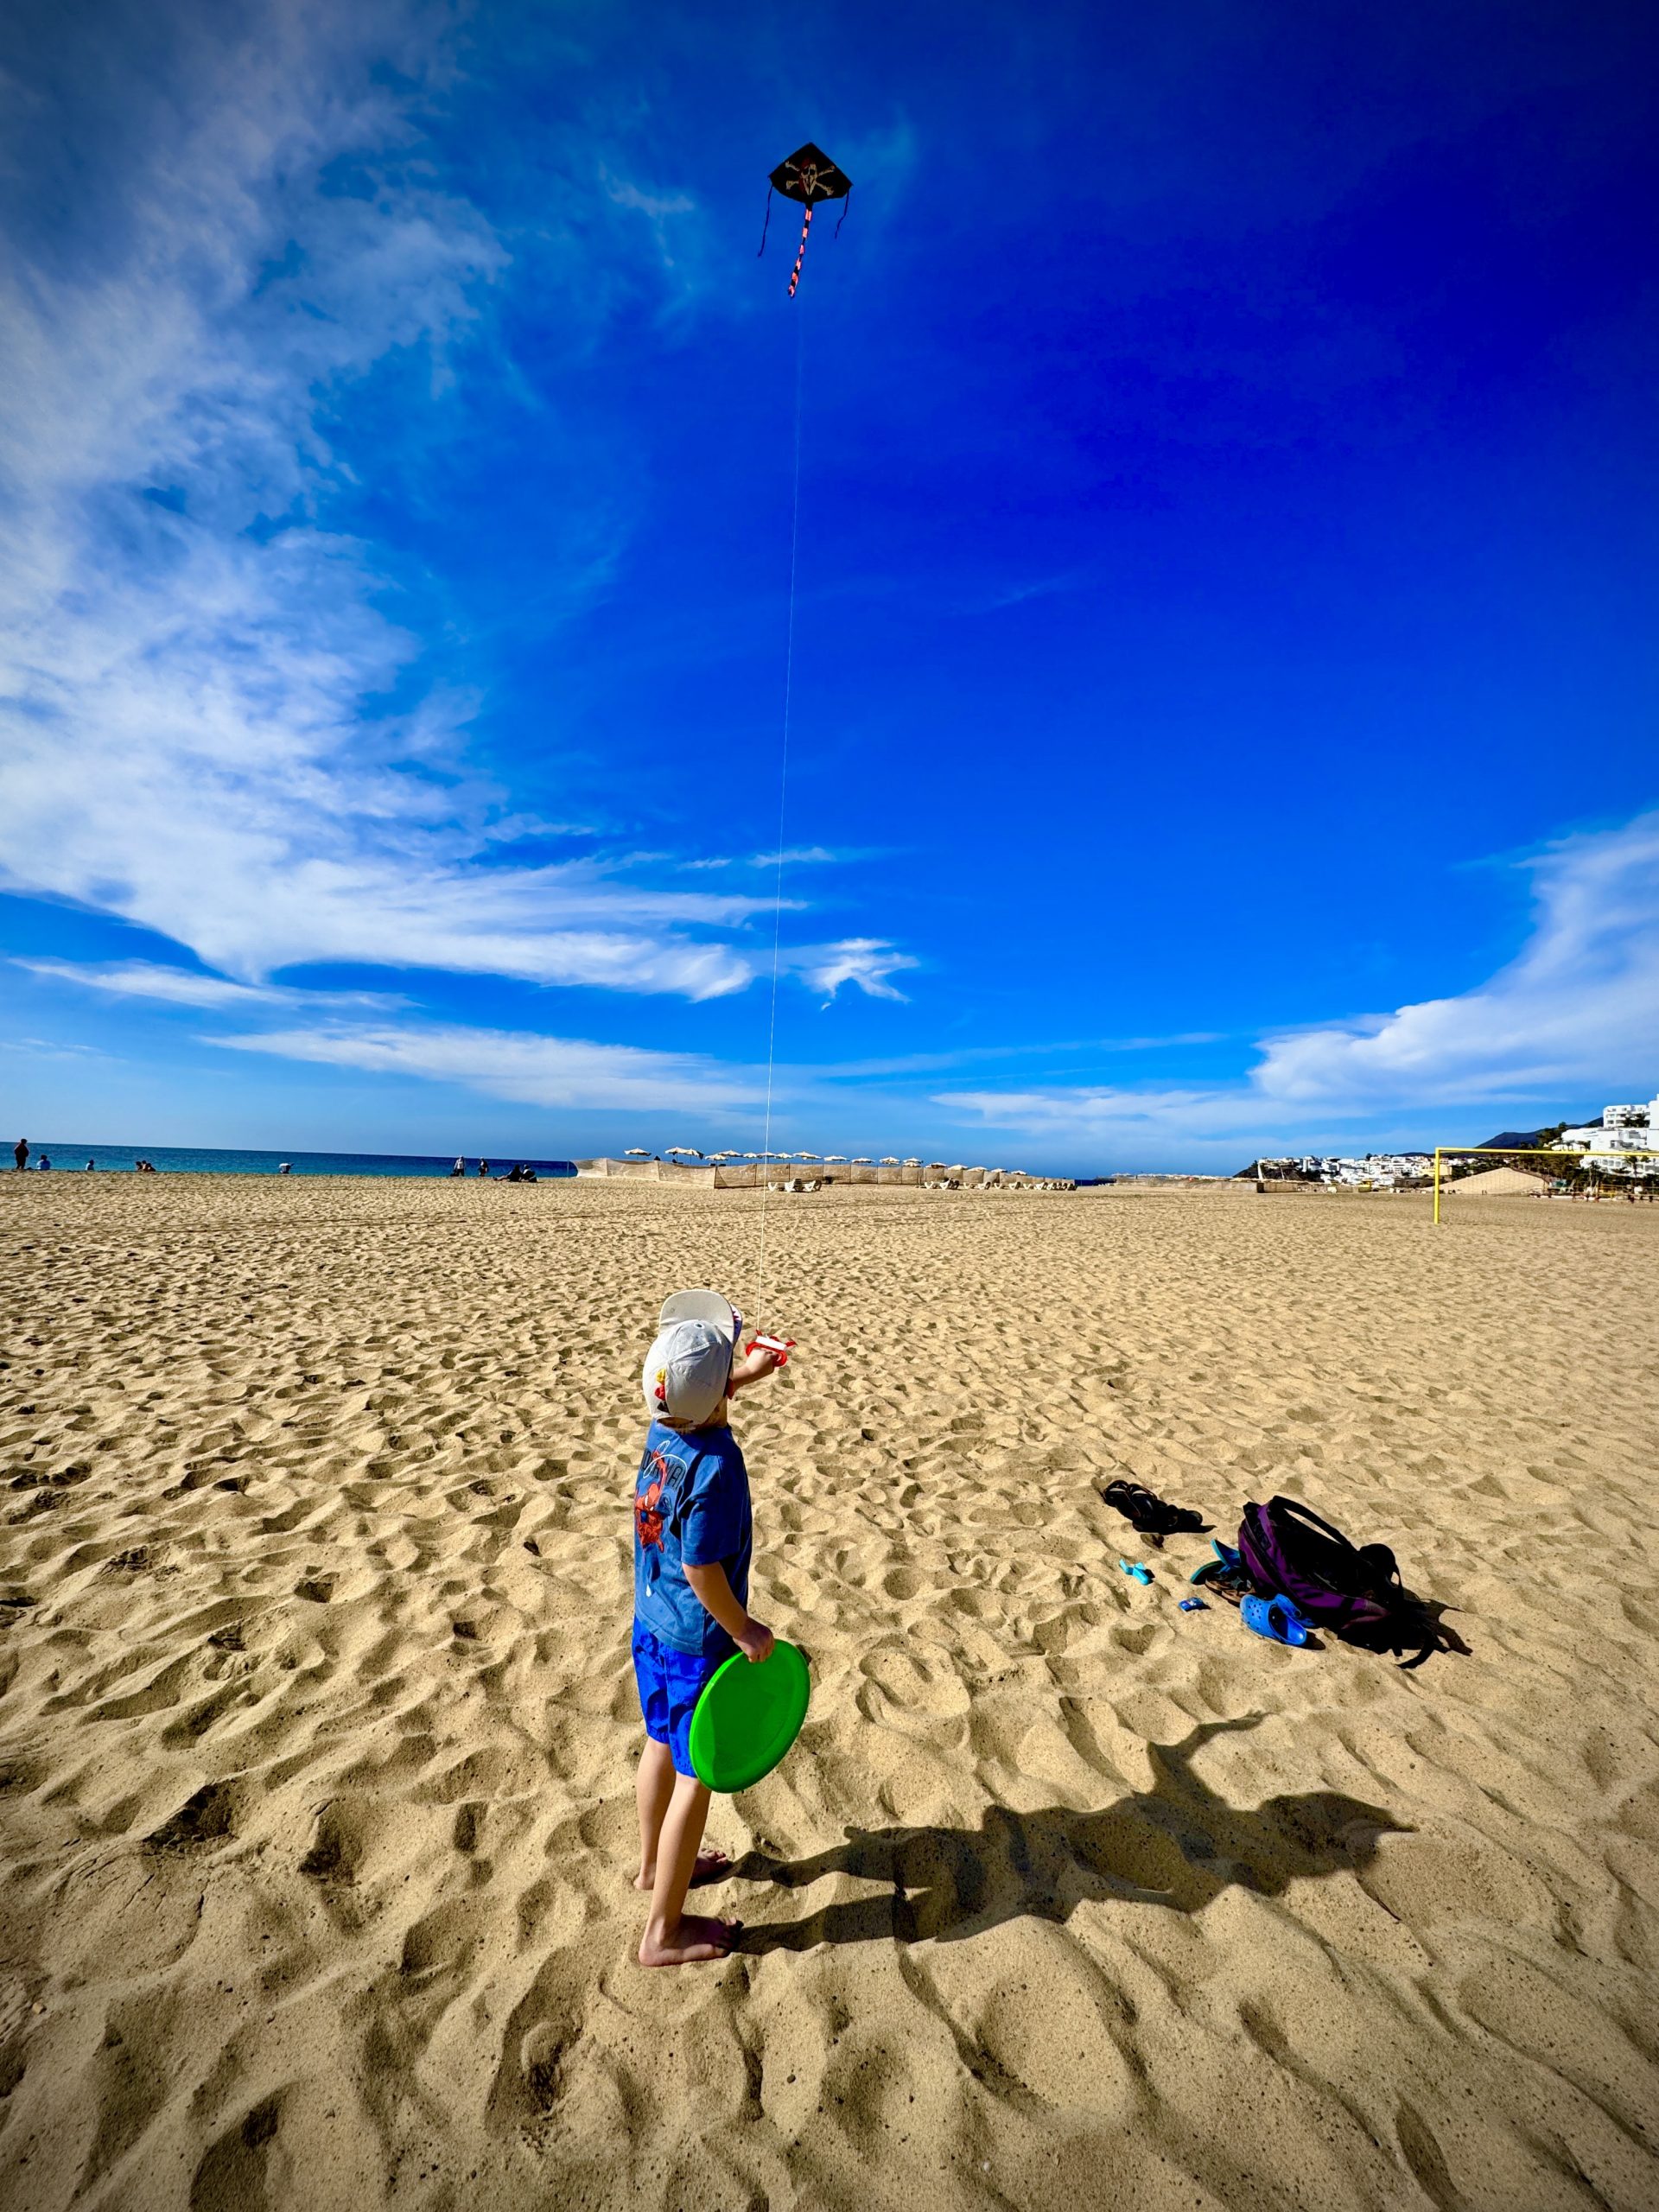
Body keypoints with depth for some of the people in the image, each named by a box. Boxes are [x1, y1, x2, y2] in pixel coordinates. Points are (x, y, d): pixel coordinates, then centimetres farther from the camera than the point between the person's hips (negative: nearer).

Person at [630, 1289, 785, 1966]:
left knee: (662, 1746, 28)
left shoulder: (659, 1433, -9)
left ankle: (655, 1865, 51)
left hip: (650, 1625, 8)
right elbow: (701, 1567, -28)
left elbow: (691, 1404, 16)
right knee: (695, 1778, 13)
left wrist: (744, 1374, 18)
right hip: (699, 1641, -8)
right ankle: (665, 1931, 31)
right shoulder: (715, 1466, -33)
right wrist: (744, 1630, -14)